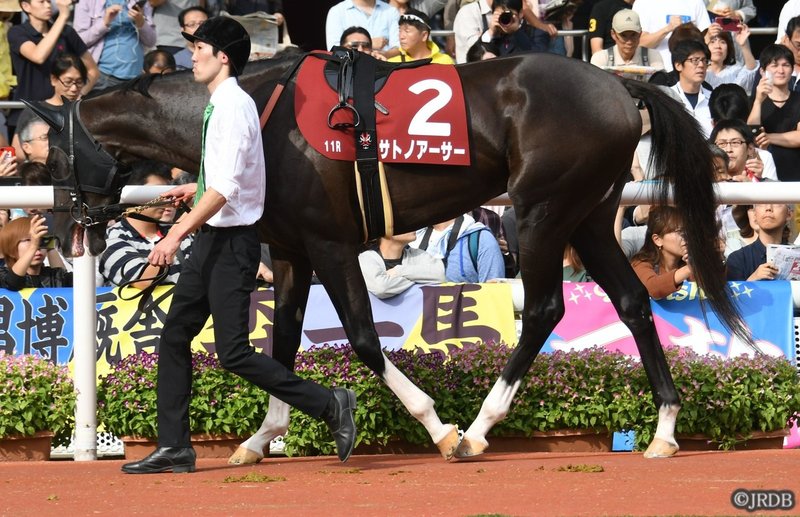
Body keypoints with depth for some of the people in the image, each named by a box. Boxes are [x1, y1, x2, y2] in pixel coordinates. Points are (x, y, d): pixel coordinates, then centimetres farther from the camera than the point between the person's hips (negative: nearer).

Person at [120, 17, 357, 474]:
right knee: (174, 337, 10)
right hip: (212, 241, 10)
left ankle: (330, 405, -1)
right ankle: (174, 448, 14)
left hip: (232, 242, -10)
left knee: (234, 354, -9)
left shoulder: (234, 107, -18)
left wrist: (178, 234, -29)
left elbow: (225, 188, -26)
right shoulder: (223, 105, 12)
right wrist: (194, 189, 35)